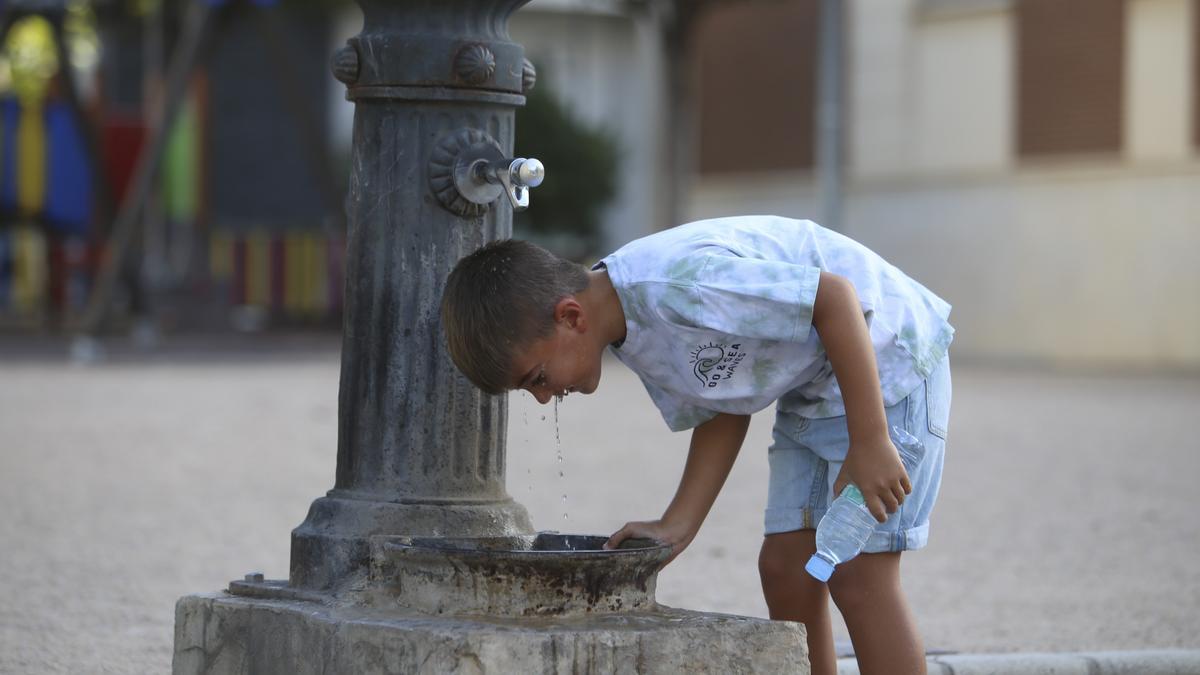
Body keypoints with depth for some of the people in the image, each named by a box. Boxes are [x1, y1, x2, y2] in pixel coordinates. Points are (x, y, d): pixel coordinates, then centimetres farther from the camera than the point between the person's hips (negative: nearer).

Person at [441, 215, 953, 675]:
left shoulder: (678, 283, -32)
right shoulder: (627, 330, -1)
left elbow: (836, 297, -31)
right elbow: (720, 412, 7)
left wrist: (869, 444, -28)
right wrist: (677, 526, -5)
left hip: (886, 358, -9)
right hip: (812, 389, 9)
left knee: (858, 575, -12)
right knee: (785, 567, 5)